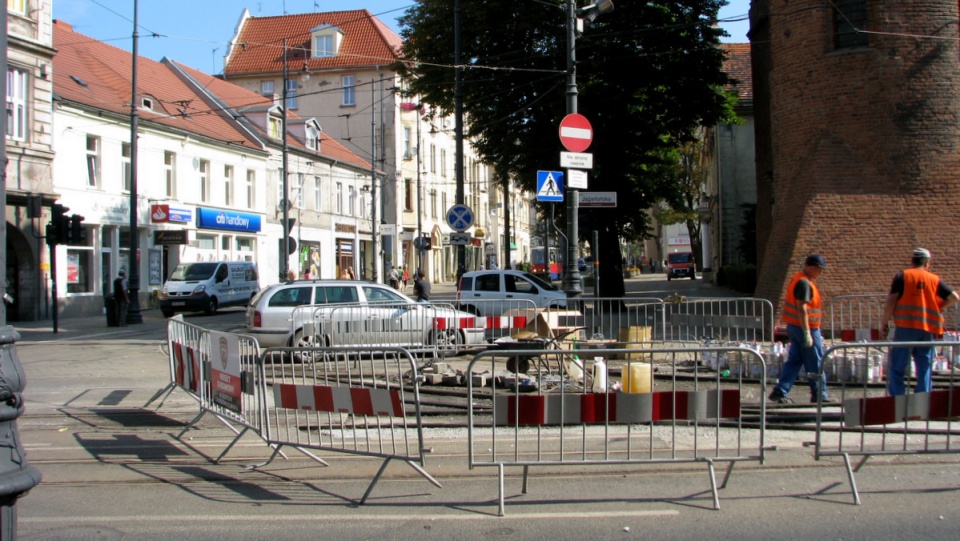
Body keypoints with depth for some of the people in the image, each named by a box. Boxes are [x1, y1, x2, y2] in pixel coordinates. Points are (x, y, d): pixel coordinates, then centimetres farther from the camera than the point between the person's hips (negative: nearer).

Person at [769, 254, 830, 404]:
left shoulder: (797, 279, 14)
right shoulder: (804, 283, -17)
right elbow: (802, 309, -24)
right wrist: (807, 333, -25)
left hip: (794, 327, 10)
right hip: (806, 328, -10)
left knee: (794, 360, 9)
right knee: (815, 363, 2)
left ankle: (780, 392, 5)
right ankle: (819, 394, 11)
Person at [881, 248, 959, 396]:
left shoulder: (902, 276, 3)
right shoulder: (935, 279, 11)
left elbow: (891, 301, -6)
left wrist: (884, 322, 1)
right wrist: (940, 308, 23)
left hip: (906, 327, -3)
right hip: (928, 330, 3)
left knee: (897, 368, 2)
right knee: (924, 370, 9)